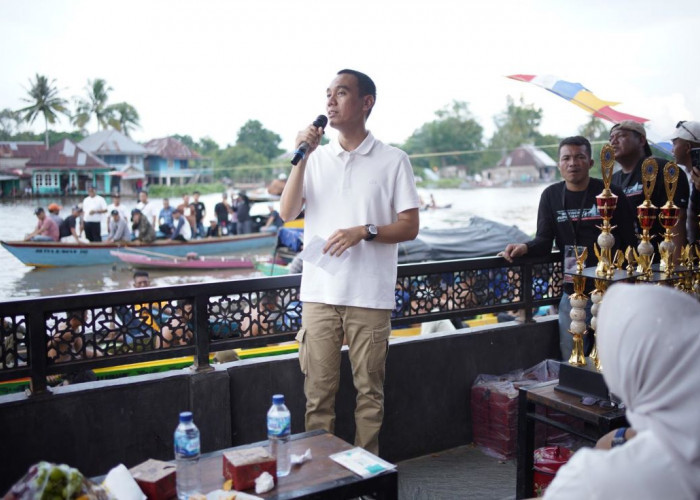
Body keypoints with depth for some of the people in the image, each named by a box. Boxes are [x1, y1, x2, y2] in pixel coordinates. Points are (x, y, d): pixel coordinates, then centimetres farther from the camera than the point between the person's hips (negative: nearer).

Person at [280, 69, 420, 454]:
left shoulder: (393, 161, 2)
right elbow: (287, 213, 2)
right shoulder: (316, 157, 11)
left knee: (369, 391, 7)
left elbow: (410, 227, -1)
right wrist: (301, 158, -6)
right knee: (318, 391, 8)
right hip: (319, 292, 3)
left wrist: (363, 232, -16)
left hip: (370, 296, -2)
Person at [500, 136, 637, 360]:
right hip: (572, 293, 3)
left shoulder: (610, 194, -4)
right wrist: (525, 248, -21)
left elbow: (629, 241, -3)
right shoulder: (551, 196, 4)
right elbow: (544, 241, 1)